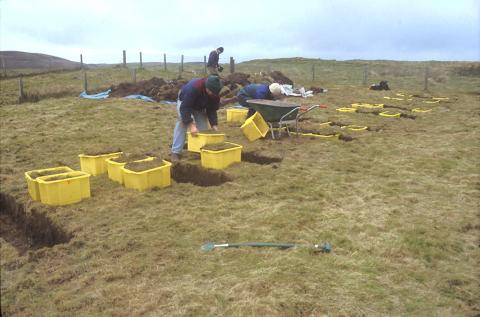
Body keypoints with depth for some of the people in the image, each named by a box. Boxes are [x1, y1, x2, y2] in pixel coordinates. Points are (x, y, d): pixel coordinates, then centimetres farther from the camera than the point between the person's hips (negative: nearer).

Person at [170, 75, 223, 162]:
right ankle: (175, 152, -20)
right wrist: (191, 125, -50)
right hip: (184, 103, -5)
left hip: (200, 106, 5)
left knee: (203, 126, -7)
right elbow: (184, 108, -44)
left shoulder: (214, 93, -26)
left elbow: (212, 110, -14)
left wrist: (214, 124, -27)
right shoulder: (193, 87, -44)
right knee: (182, 124, -21)